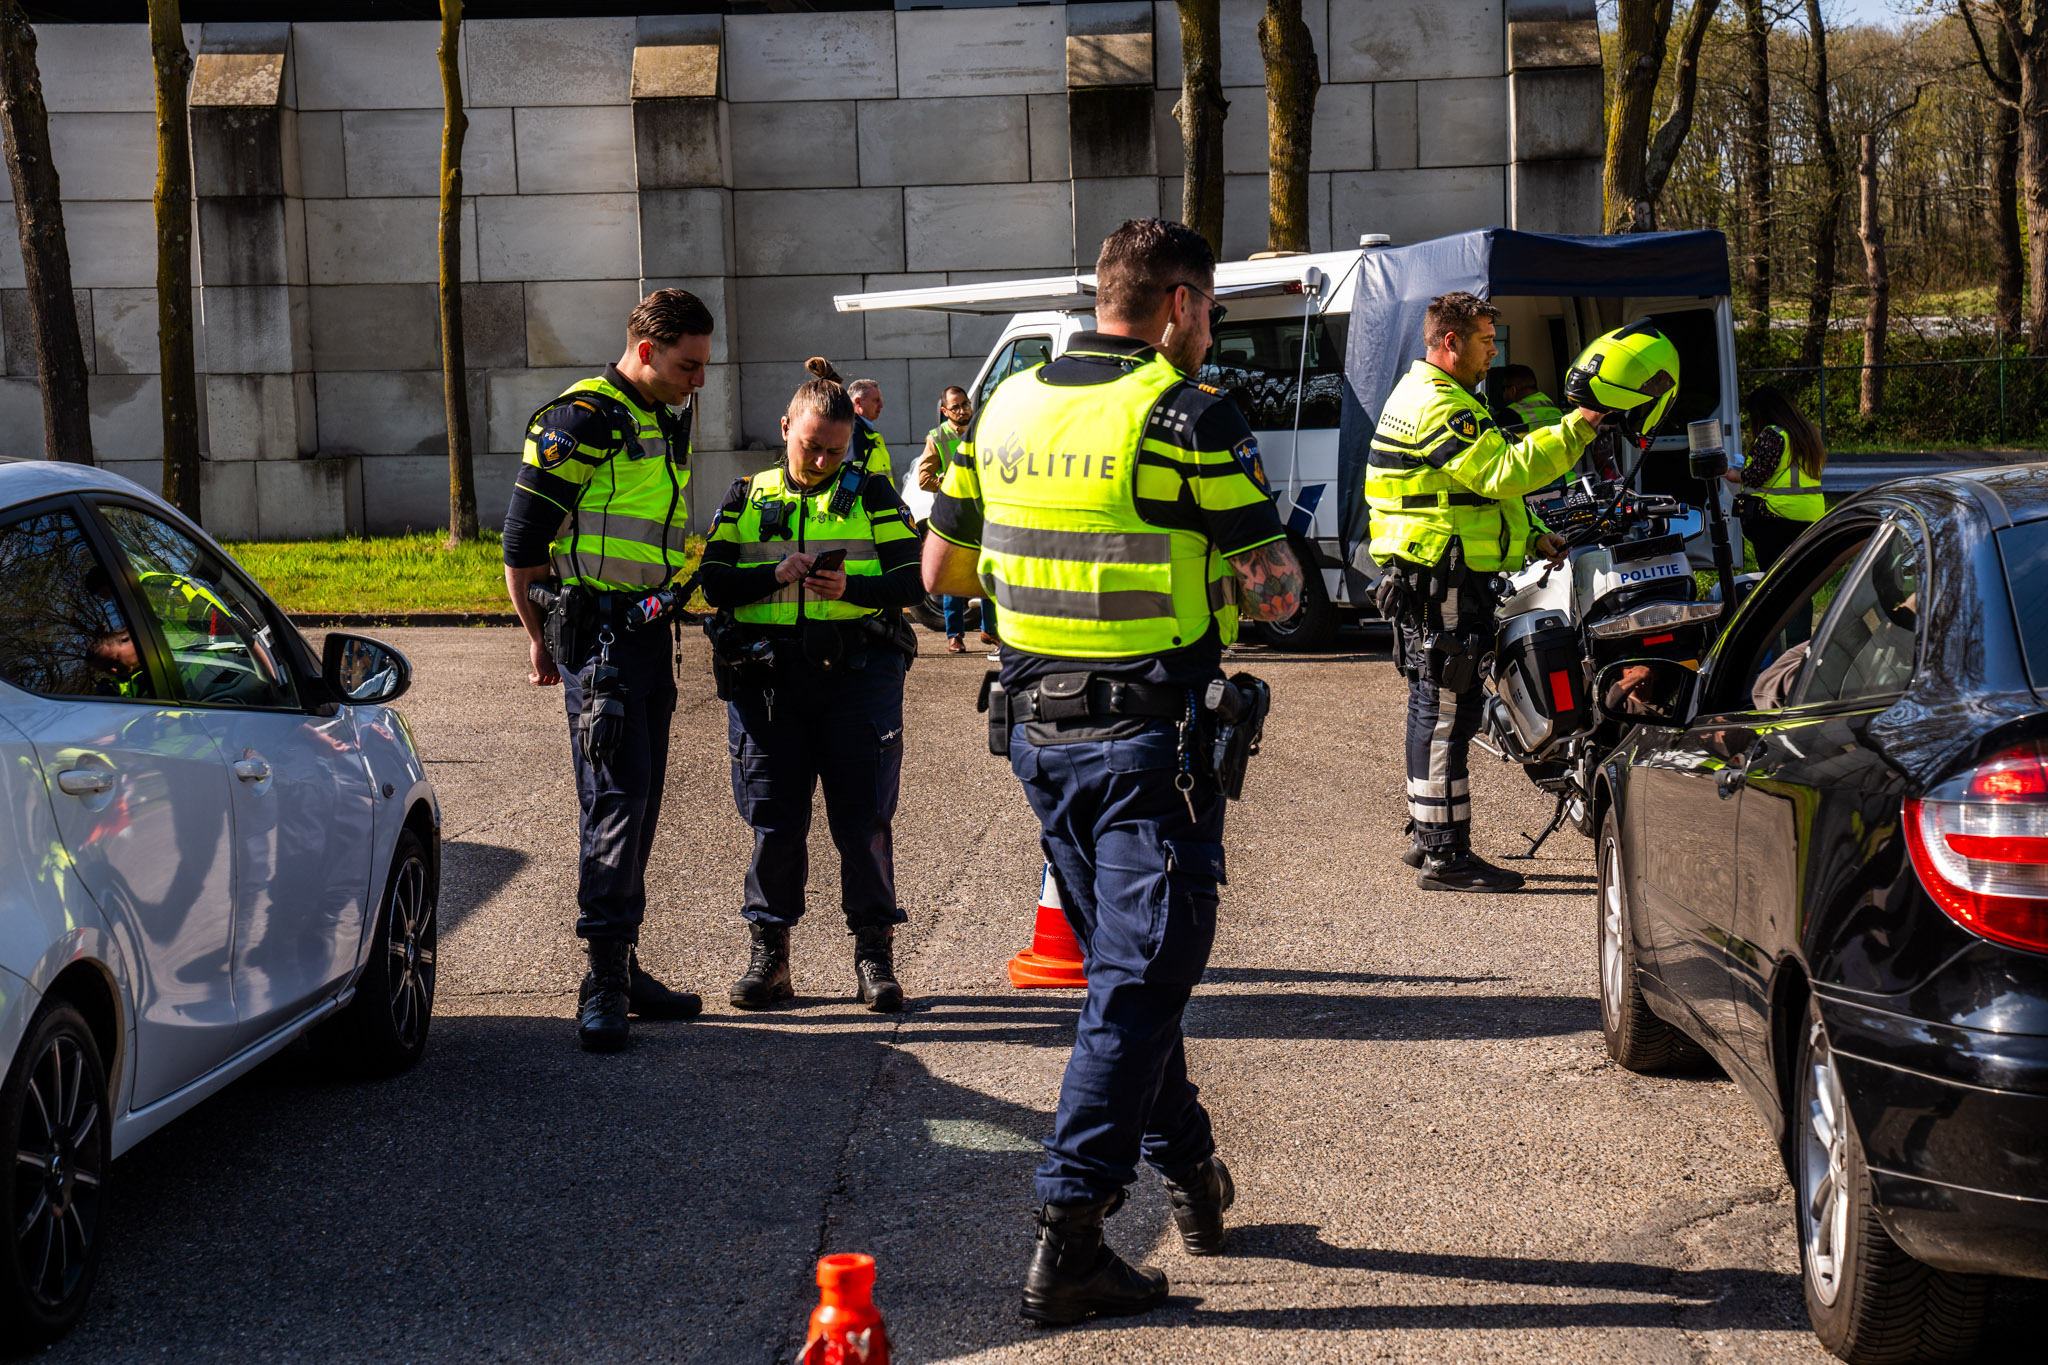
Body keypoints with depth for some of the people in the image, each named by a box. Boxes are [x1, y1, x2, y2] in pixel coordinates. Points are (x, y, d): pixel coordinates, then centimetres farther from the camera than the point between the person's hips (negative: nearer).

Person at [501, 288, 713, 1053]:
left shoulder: (666, 423, 16)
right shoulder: (583, 421, -12)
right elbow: (523, 541, -12)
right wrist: (541, 639, -5)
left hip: (647, 635, 9)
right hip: (598, 629, -9)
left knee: (638, 803, 12)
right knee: (615, 798, -13)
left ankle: (622, 968, 21)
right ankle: (604, 985, -13)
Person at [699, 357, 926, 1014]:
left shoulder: (872, 494, 9)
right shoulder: (747, 497, 12)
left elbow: (913, 579, 4)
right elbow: (713, 581, 4)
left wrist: (853, 587, -14)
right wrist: (774, 575, -13)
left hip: (857, 670, -1)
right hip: (766, 671, 1)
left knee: (863, 817, -1)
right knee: (774, 819, 3)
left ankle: (874, 954, 8)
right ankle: (768, 955, 12)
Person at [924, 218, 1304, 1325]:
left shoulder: (1008, 408, 7)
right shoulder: (1189, 417, -12)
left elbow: (941, 570, 15)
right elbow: (1274, 593, -13)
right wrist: (1231, 574, 9)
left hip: (1039, 731, 7)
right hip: (1153, 732, -7)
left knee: (1123, 959, 20)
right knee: (1139, 979, -3)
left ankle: (1190, 1173, 33)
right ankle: (1067, 1237, -8)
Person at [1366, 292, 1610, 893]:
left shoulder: (1422, 395, 20)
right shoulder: (1439, 407, -16)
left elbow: (1483, 485, 25)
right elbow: (1501, 472, -24)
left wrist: (1532, 535, 15)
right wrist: (1574, 432, -20)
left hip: (1432, 578, 11)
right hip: (1442, 580, -11)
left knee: (1435, 706, 16)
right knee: (1447, 709, -9)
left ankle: (1427, 837, 24)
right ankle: (1444, 854, -7)